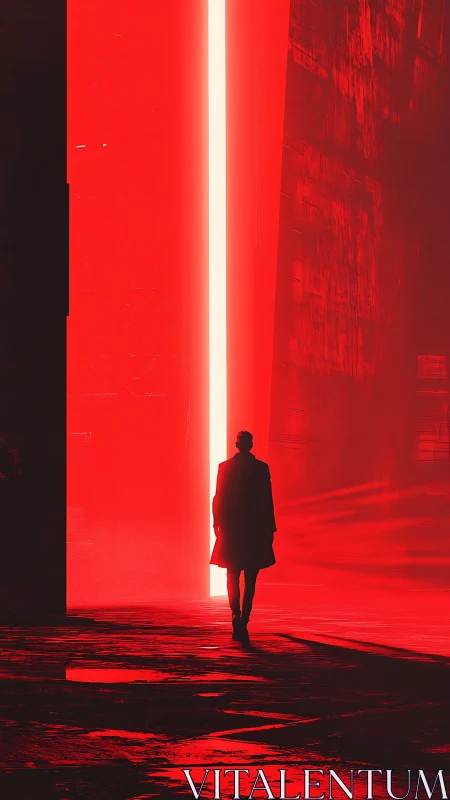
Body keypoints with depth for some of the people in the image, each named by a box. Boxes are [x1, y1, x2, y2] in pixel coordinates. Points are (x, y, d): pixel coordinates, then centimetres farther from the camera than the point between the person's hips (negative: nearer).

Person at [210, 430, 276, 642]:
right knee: (250, 580, 5)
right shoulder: (261, 468, -5)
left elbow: (218, 498, 0)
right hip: (255, 530, -1)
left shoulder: (224, 467, -1)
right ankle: (243, 622, -4)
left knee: (233, 577, 13)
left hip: (231, 529, 1)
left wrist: (217, 524, 10)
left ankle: (236, 616, -7)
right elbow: (267, 500, -5)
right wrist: (270, 529, 2)